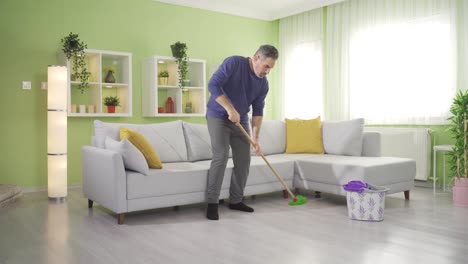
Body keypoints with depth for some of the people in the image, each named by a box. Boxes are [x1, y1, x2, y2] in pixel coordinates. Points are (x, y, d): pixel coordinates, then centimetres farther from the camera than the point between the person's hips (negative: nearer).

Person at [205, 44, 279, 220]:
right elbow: (213, 85, -25)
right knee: (221, 156, -17)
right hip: (218, 117, -6)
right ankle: (212, 203, -7)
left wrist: (255, 138, -7)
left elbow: (257, 111, 1)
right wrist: (230, 109, -32)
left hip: (241, 121, 6)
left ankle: (236, 200, 16)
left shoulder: (263, 83, -1)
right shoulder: (234, 63, -18)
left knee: (244, 160, 2)